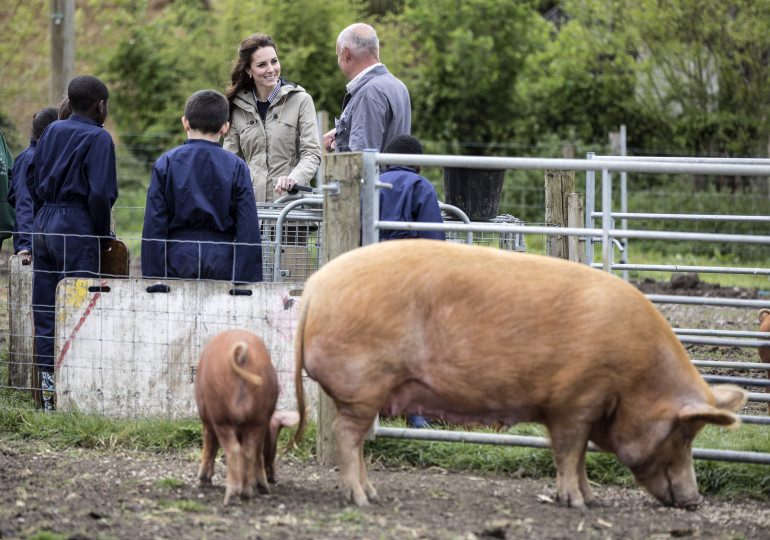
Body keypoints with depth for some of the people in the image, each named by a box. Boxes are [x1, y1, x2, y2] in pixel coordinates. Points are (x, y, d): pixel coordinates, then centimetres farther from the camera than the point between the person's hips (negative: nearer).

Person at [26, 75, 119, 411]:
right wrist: (103, 238, -4)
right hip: (77, 228, -7)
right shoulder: (98, 138, -8)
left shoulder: (52, 132, 12)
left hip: (43, 224, 7)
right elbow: (100, 193, -16)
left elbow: (31, 179, 16)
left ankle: (48, 391, 10)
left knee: (44, 311, 9)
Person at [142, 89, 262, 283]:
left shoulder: (166, 163, 1)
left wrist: (153, 277, 2)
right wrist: (248, 280, 2)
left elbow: (154, 225, -1)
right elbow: (248, 228, -2)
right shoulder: (236, 167, 1)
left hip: (178, 261, 0)